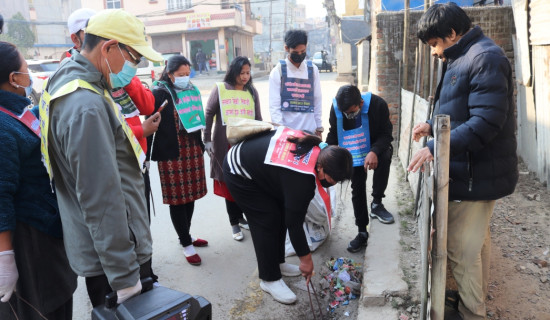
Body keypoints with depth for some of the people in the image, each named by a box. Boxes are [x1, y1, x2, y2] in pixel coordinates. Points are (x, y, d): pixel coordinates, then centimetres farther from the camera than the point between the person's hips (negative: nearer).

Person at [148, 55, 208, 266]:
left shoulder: (192, 90, 12)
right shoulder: (159, 93, -8)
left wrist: (201, 146, 21)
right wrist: (148, 156, -11)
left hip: (193, 151, 7)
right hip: (171, 154, -6)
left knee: (190, 196, 13)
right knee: (177, 199, 2)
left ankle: (186, 235, 31)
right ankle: (186, 245, 14)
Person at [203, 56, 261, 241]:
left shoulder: (252, 92, 10)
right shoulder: (220, 89, 1)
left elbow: (258, 118, 13)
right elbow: (208, 115, 1)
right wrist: (207, 140, -4)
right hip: (226, 145, -3)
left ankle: (241, 216, 28)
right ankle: (234, 222, 17)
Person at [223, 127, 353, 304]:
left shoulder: (317, 146, -12)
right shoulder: (302, 179, -35)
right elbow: (294, 222, -26)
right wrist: (305, 258, -14)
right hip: (239, 175, -9)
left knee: (281, 214, 9)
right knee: (267, 220, -9)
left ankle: (277, 263, 26)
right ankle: (269, 279, 5)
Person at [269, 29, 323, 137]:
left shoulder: (312, 70, 7)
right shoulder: (278, 71, -2)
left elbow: (318, 100, 11)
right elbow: (274, 106, -5)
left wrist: (319, 128, 9)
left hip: (310, 131, 3)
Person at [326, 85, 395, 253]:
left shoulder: (377, 104, -28)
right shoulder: (336, 108, -19)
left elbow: (386, 134, -23)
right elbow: (333, 135, -5)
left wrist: (374, 151, -42)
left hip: (376, 148, -2)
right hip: (354, 153, 3)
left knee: (384, 157, -37)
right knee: (357, 189, -1)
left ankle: (376, 203, -22)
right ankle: (362, 232, 12)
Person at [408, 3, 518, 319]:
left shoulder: (485, 58, -18)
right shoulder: (463, 58, 14)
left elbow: (486, 122, -27)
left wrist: (435, 148, -28)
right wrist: (433, 125, 10)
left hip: (476, 174, -11)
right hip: (475, 169, 11)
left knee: (462, 249, -2)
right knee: (477, 240, 22)